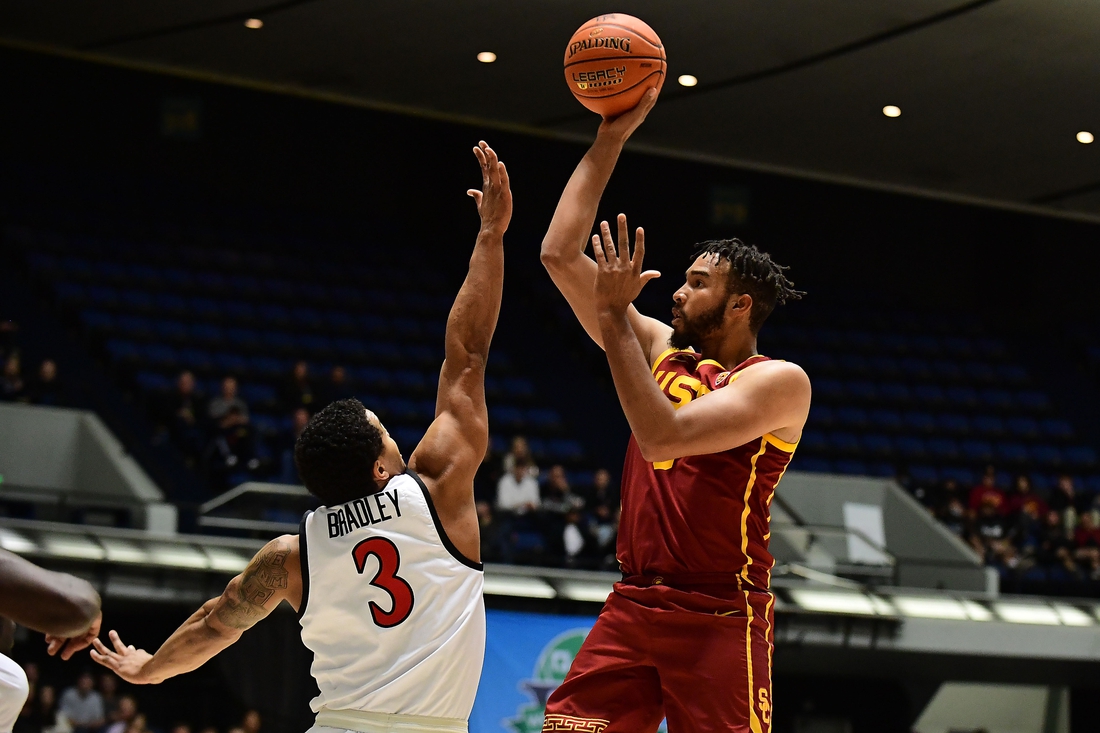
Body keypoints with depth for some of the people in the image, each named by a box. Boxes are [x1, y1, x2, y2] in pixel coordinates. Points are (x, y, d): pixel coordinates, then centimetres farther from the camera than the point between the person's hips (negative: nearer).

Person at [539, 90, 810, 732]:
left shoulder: (779, 382, -7)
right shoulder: (660, 351, 12)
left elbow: (662, 435, -21)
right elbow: (561, 254, 11)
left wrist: (616, 318, -16)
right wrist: (610, 141, 8)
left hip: (720, 622, -6)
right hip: (632, 608, 6)